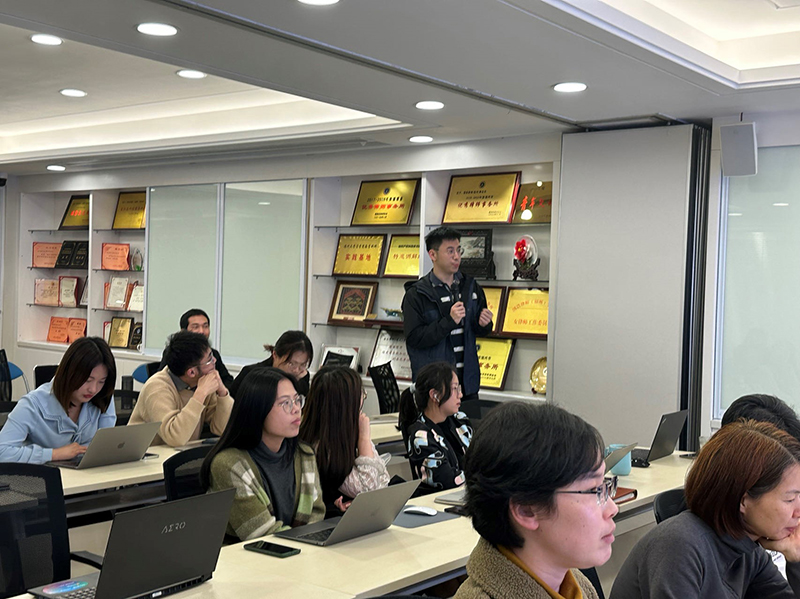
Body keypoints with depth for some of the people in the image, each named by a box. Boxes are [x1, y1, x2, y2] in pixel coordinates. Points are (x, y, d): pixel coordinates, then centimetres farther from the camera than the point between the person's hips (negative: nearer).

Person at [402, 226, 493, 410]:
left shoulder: (470, 287, 9)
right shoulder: (416, 295, -7)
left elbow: (481, 331, 18)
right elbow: (414, 338, -15)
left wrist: (484, 324, -6)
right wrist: (449, 321, -22)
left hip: (467, 381, 5)